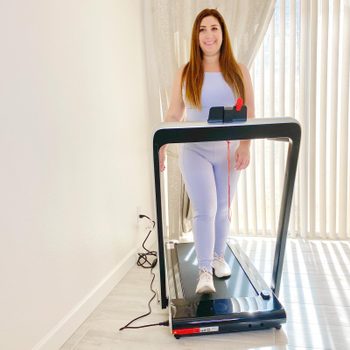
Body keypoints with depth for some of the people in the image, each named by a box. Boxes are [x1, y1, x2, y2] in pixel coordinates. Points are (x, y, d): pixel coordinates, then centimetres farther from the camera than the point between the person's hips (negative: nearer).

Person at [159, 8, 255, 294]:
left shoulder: (239, 72, 2)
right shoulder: (185, 74, 1)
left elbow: (249, 115, 0)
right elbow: (173, 115, 2)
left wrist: (245, 146, -14)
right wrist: (161, 147, -7)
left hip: (228, 151, 2)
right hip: (195, 151, -1)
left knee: (223, 209, 13)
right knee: (205, 210, -8)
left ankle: (218, 257, 34)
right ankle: (205, 271, 5)